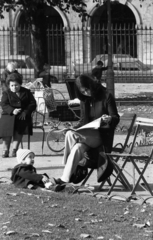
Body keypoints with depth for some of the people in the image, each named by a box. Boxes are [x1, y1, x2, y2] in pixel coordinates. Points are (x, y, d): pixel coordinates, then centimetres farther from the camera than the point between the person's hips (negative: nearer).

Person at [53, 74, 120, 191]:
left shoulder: (106, 97, -4)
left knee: (70, 135, -29)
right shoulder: (85, 100, 14)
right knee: (78, 148, -30)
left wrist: (109, 119, -29)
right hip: (87, 135, 6)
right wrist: (74, 129, -2)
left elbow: (116, 118, -6)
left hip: (102, 135, -6)